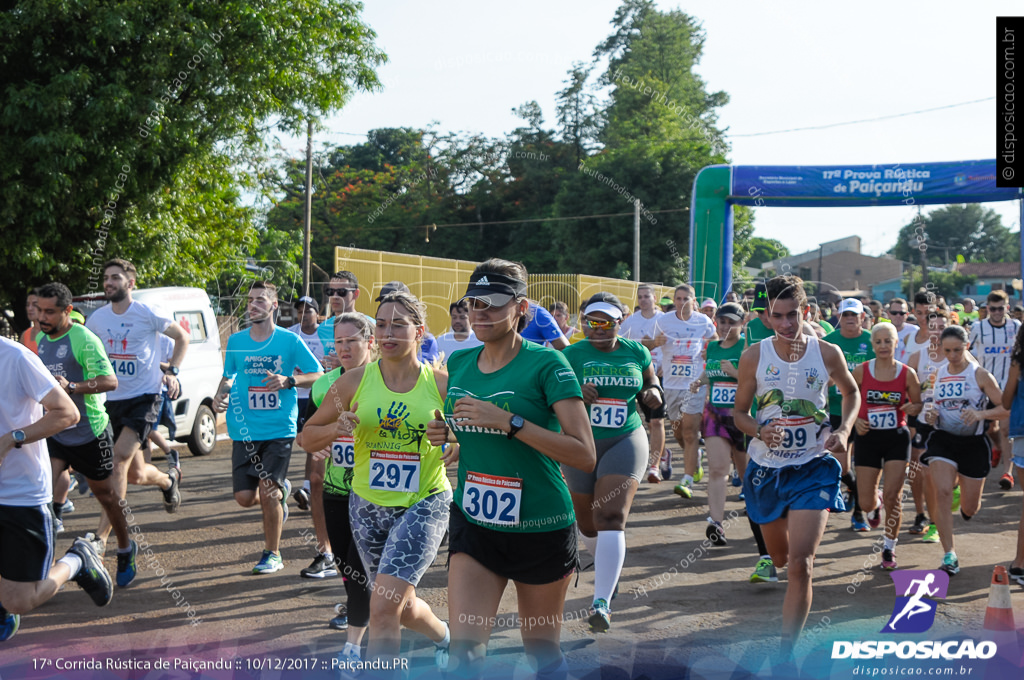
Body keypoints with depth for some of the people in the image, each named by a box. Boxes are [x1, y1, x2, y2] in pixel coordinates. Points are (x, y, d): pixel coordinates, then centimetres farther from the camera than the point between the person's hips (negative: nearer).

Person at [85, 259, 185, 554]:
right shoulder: (97, 319, 4)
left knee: (119, 459, -21)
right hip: (112, 400, 5)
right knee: (135, 474, 10)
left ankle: (101, 537, -21)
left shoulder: (148, 314, -8)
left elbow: (182, 337, 5)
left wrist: (172, 372, -5)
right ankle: (169, 479, 47)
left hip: (145, 397, -5)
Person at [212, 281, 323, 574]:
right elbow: (228, 377, 21)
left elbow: (318, 375, 1)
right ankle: (280, 490, 33)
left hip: (279, 429, -3)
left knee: (268, 494, -9)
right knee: (245, 497, -2)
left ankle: (272, 553, 11)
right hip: (244, 429, 3)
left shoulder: (289, 341, -2)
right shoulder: (236, 341, 8)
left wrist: (289, 381, -15)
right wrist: (220, 395, 1)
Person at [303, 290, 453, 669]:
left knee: (383, 607, -19)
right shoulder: (355, 381, -3)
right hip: (368, 506, 4)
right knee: (403, 608, 18)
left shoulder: (443, 384, -7)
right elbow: (307, 437, 3)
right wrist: (335, 429, -18)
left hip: (425, 504, -3)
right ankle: (443, 635, 51)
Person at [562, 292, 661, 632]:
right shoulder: (572, 354, -3)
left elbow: (651, 380, 19)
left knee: (611, 520, -16)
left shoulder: (636, 353, 2)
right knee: (587, 523, 13)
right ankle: (607, 566, 46)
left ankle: (601, 603, -21)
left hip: (624, 442, -1)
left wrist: (654, 393, -5)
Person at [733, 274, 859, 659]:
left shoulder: (827, 354, -6)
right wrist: (760, 432, -21)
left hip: (814, 467, -2)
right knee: (780, 558, 18)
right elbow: (740, 413, 1)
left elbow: (851, 392, 13)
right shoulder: (754, 357, -7)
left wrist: (844, 430, -4)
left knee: (801, 564, -13)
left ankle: (785, 654, -7)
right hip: (766, 468, 2)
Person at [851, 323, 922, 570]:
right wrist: (856, 420, -11)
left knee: (893, 496, -9)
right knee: (866, 502, 1)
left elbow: (918, 404, 6)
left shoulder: (907, 373, -4)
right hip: (868, 438, 1)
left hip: (897, 438, -1)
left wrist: (912, 408, -17)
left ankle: (889, 547, 10)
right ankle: (874, 506, 42)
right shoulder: (861, 371, -4)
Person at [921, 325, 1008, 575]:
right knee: (942, 492, -20)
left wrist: (981, 414, -27)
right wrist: (932, 414, -2)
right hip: (942, 440, 2)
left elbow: (1006, 408, -9)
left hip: (973, 443, -2)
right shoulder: (939, 374, 6)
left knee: (970, 508, 6)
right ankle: (949, 555, -16)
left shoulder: (979, 374, -6)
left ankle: (966, 500, 47)